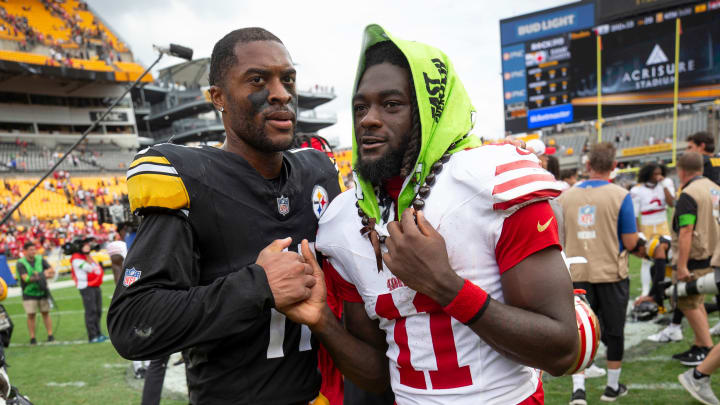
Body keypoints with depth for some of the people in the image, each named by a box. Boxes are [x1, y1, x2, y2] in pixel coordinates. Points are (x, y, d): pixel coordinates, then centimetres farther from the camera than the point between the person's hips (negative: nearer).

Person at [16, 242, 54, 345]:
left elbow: (52, 271, 2)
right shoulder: (20, 263, -7)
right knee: (31, 315, -3)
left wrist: (41, 274, -14)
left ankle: (50, 335, 9)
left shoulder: (40, 259, 4)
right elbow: (26, 278, -18)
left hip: (42, 292, 3)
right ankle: (32, 338, 5)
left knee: (45, 313, 5)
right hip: (29, 294, -3)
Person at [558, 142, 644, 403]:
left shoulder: (566, 196, -1)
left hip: (577, 274, 2)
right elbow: (630, 242, -10)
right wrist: (637, 245, 13)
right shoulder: (620, 196, -10)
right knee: (614, 331, 14)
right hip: (611, 273, -2)